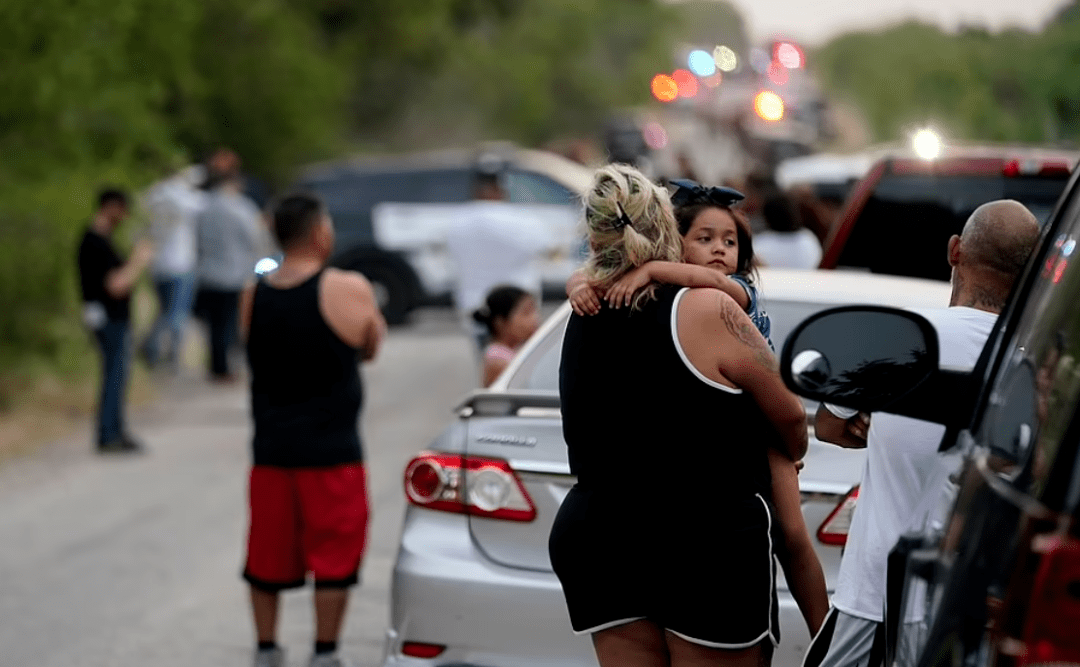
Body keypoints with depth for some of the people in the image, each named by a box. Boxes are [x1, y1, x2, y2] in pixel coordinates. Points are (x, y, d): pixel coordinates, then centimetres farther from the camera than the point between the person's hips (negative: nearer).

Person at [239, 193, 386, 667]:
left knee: (268, 555, 14)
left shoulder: (252, 298, 2)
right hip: (331, 450, -4)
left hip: (270, 447, 4)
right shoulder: (349, 290, -11)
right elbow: (370, 348, 3)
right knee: (333, 556, 6)